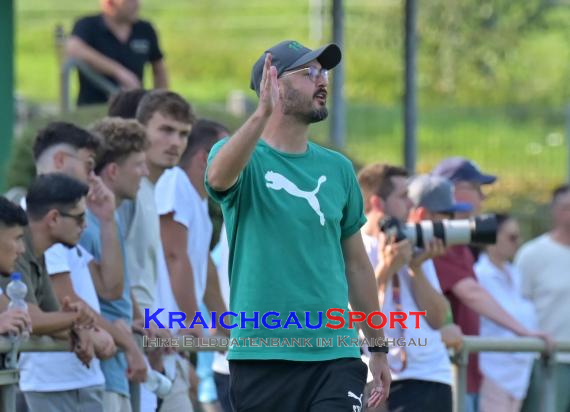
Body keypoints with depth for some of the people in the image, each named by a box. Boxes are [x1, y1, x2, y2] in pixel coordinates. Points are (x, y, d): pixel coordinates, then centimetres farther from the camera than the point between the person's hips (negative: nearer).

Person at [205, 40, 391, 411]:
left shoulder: (338, 168, 11)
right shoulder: (247, 159, -2)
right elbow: (219, 177, -28)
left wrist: (379, 347, 18)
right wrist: (262, 114, -44)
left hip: (335, 356, 3)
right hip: (261, 358, -3)